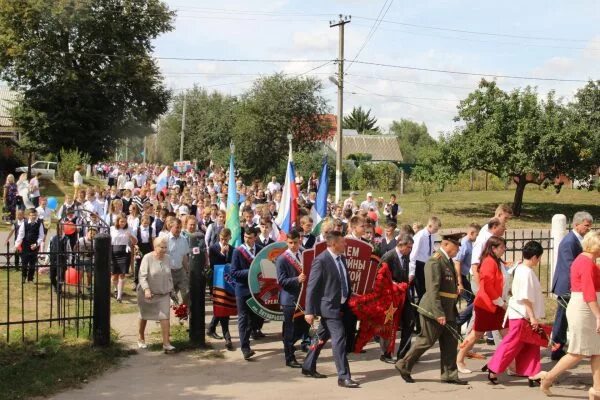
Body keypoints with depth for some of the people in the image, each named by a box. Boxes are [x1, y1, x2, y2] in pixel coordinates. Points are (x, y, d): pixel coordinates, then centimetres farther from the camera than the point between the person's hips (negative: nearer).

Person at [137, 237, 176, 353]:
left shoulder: (167, 258, 2)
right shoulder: (147, 258, -15)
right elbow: (142, 276, -21)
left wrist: (170, 288, 13)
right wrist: (146, 289, -34)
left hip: (163, 294, 3)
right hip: (147, 293, -3)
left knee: (165, 316, -9)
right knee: (144, 316, 15)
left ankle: (166, 343, -9)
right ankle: (141, 338, 37)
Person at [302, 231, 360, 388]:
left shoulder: (341, 258, 8)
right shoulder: (321, 260, -16)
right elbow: (312, 287, -16)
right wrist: (309, 311, -18)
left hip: (340, 306, 8)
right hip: (329, 306, -8)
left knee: (322, 337, 17)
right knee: (339, 339, -10)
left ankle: (308, 367, 30)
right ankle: (343, 377, -6)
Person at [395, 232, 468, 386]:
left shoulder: (448, 260, 11)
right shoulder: (435, 261, -18)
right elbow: (433, 289, -24)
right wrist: (438, 313, -26)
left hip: (447, 310, 9)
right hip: (434, 310, -9)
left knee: (450, 342, 9)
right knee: (427, 340, 0)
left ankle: (449, 374, 16)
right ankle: (404, 365, 15)